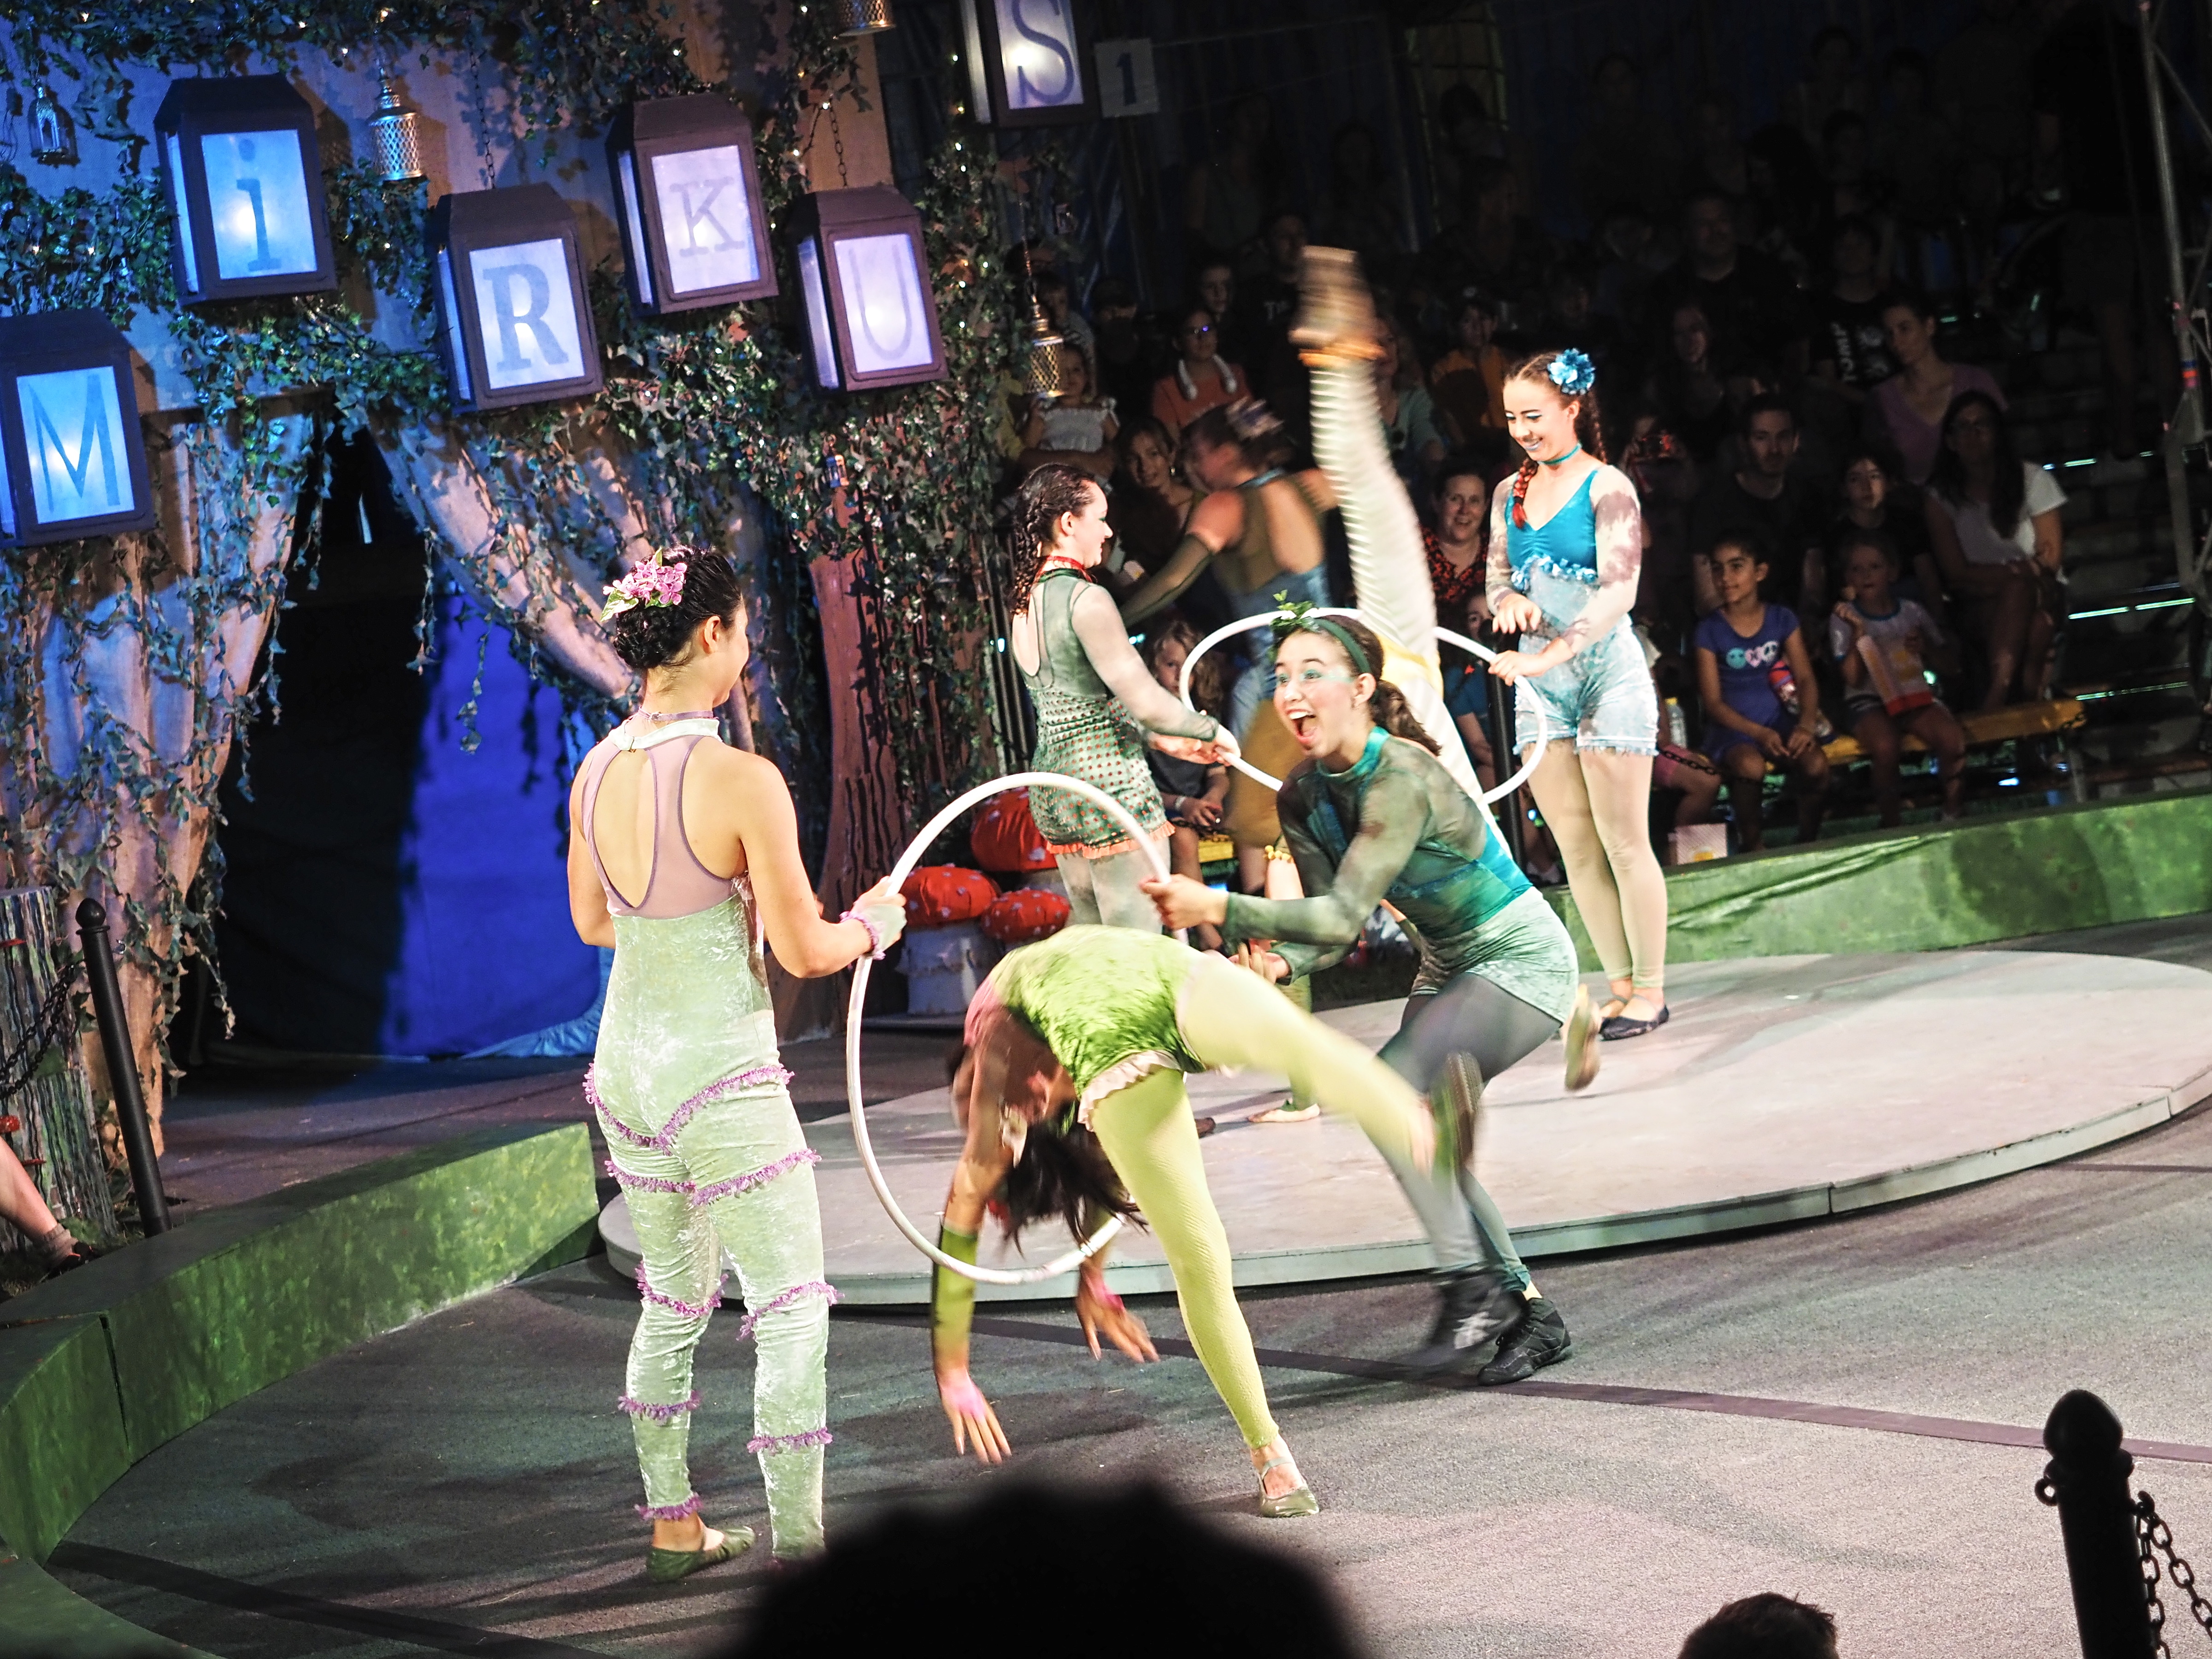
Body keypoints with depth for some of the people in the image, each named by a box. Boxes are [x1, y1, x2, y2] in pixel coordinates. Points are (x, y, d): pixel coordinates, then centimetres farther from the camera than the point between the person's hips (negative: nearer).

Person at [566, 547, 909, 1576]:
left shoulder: (597, 772, 1)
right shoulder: (742, 780, -20)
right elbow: (804, 952, -15)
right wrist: (871, 923, 4)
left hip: (627, 1066, 7)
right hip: (722, 1077, -7)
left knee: (674, 1300, 21)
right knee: (791, 1311, 3)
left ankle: (674, 1528, 30)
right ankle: (798, 1547, 4)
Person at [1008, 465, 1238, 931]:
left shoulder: (1022, 601, 12)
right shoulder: (1085, 600, -16)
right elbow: (1146, 703, -18)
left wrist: (1165, 742, 20)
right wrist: (1212, 731, -1)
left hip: (1051, 783, 9)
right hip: (1110, 781, -9)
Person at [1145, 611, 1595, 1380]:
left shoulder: (1401, 779, -31)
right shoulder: (1301, 797, -5)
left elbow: (1345, 915, -36)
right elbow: (1332, 926, -7)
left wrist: (1219, 909, -43)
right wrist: (1281, 959, -29)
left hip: (1522, 960, -9)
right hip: (1448, 966, 9)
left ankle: (1473, 1284, -15)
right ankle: (1530, 1315, 17)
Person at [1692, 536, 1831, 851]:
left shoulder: (1782, 619, 6)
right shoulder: (1710, 631, -1)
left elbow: (1806, 679, 3)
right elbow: (1713, 701, -4)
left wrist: (1807, 724, -18)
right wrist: (1759, 733, -19)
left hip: (1781, 720, 2)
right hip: (1733, 728, -2)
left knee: (1816, 763, -29)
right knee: (1751, 766, -37)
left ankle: (1807, 844, -8)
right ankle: (1754, 849, -15)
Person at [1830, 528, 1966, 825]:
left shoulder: (1912, 612, 6)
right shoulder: (1844, 618, -1)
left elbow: (1952, 665, 12)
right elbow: (1852, 678, -11)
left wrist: (1927, 648, -9)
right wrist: (1858, 633, -20)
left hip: (1913, 693, 3)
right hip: (1867, 700, -2)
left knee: (1952, 738, -27)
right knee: (1885, 745, -35)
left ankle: (1953, 814, -7)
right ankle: (1891, 823, -15)